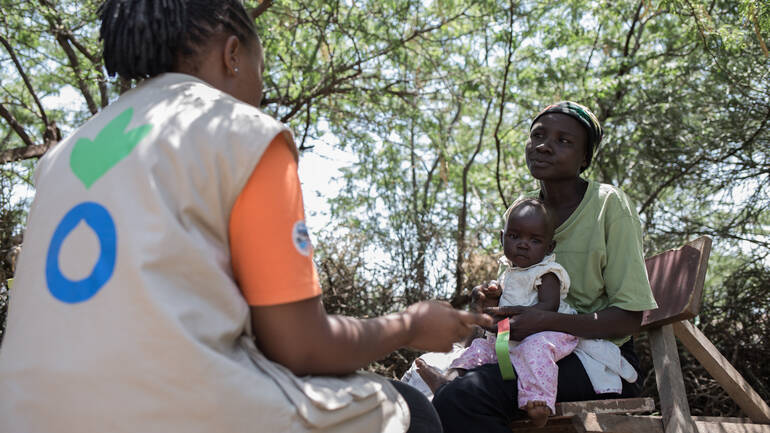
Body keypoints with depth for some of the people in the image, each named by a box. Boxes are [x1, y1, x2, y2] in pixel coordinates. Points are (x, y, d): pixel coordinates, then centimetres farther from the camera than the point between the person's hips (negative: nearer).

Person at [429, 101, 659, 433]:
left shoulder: (609, 204, -7)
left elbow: (629, 318, -11)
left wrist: (546, 321, -24)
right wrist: (498, 302, -4)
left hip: (600, 360, -5)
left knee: (460, 398, -29)